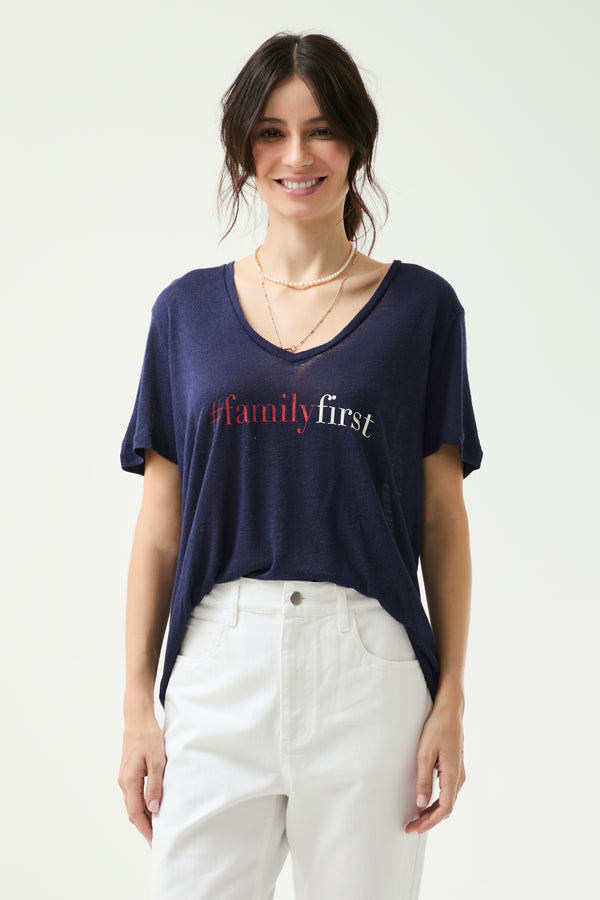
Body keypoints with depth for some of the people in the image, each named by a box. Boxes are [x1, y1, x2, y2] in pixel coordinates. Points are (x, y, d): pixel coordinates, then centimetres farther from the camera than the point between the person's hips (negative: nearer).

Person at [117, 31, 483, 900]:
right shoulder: (188, 308, 8)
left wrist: (451, 699, -1)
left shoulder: (420, 306, 4)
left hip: (368, 667, -1)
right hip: (218, 664, 1)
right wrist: (138, 705, 3)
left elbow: (443, 518, 4)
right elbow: (159, 529, 8)